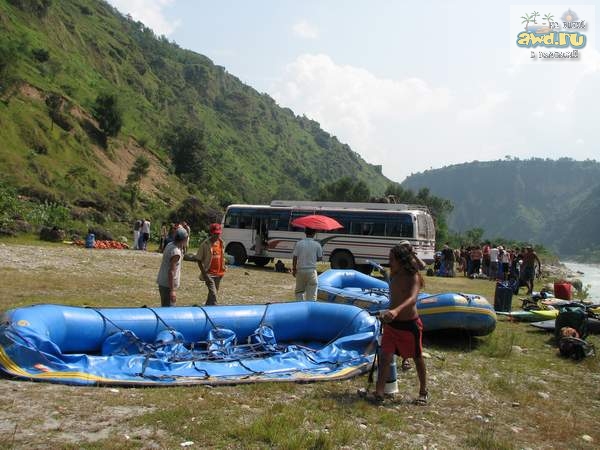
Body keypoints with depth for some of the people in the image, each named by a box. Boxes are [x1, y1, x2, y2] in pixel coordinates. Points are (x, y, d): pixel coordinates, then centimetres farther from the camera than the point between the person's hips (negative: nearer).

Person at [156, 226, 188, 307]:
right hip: (168, 285, -9)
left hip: (162, 282, 9)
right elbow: (171, 272, -23)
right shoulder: (176, 253, -23)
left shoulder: (169, 245, 3)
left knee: (165, 307, 19)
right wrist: (172, 290, -22)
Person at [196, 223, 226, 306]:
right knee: (213, 293, -15)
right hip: (209, 273, -6)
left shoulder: (221, 243, 5)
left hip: (219, 273, 6)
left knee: (213, 293, 17)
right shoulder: (205, 244, -12)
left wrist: (223, 266, 8)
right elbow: (199, 260, -8)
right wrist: (204, 273, -13)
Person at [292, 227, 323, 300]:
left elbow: (294, 257, -4)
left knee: (299, 291, 16)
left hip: (300, 270, 1)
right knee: (311, 293, 5)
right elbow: (320, 258, 2)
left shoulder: (299, 243, -4)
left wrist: (294, 269, 8)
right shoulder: (317, 244, -5)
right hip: (312, 270, -1)